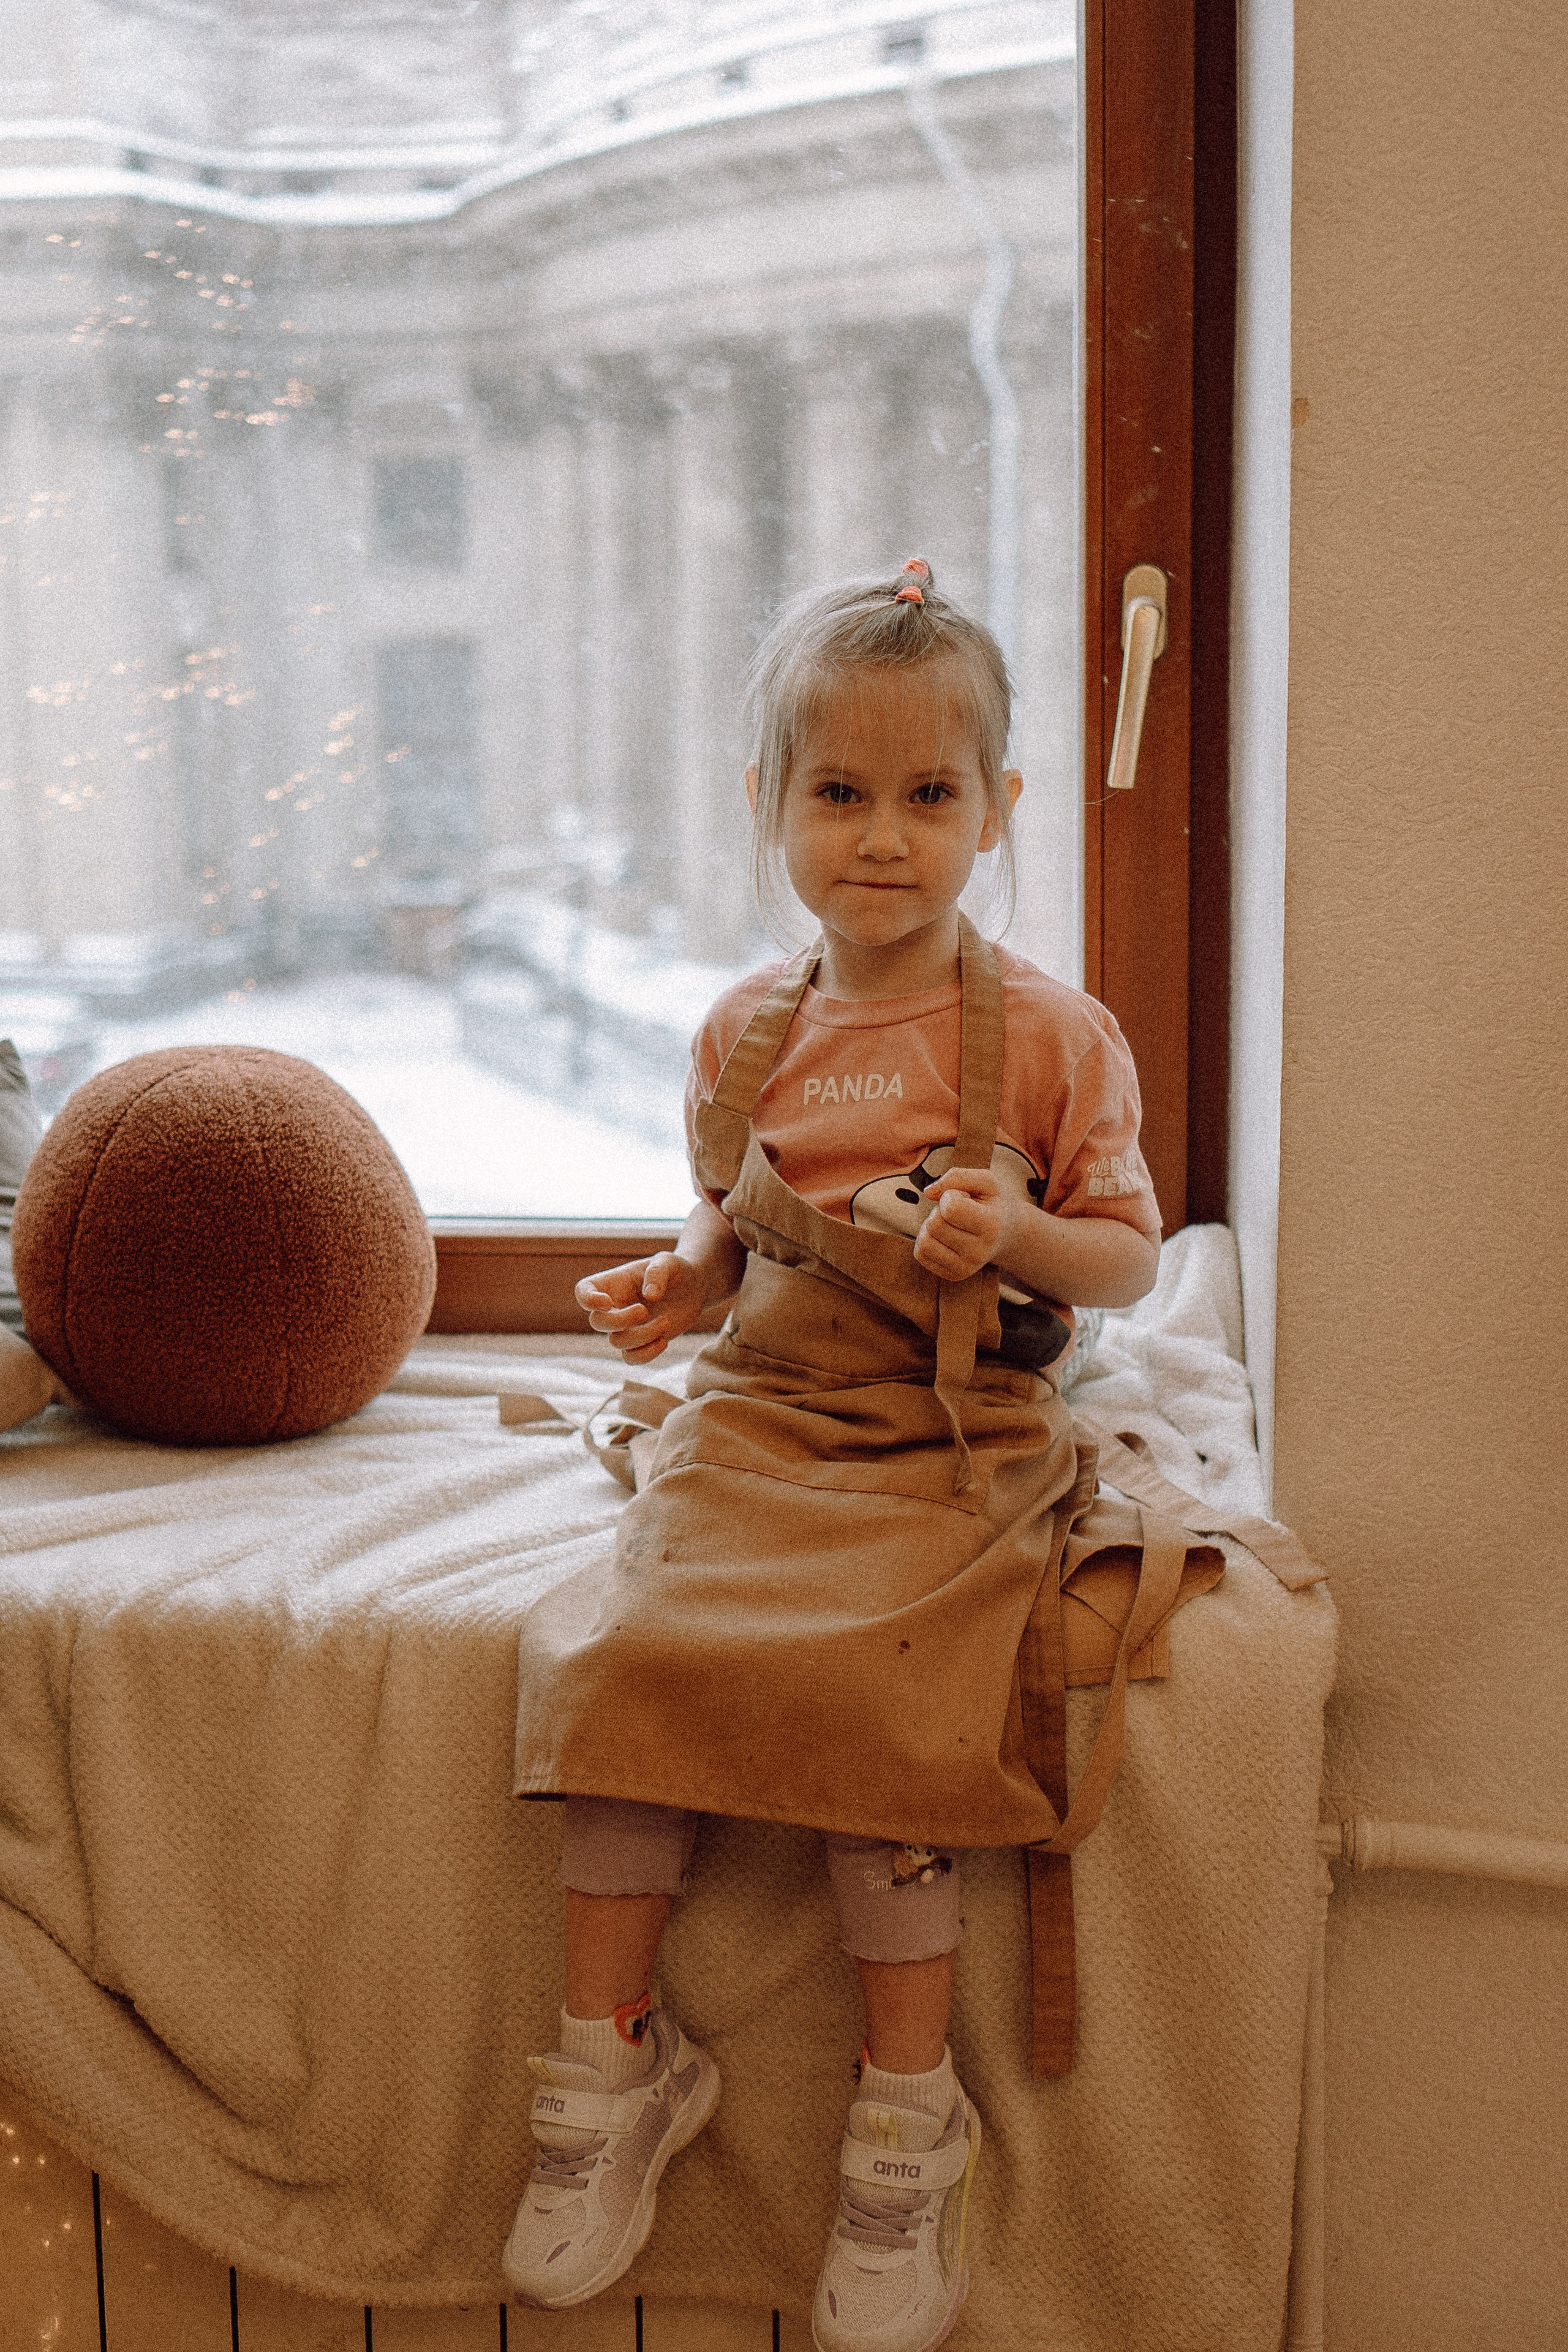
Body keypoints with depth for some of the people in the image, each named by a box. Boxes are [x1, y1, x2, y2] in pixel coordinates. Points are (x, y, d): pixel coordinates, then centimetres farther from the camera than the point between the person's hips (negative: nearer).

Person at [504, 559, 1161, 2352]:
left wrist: (1020, 1236, -20)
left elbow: (1131, 1256, 1)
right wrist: (676, 1283, -1)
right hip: (760, 1421, 4)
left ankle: (907, 2120, -4)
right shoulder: (745, 1036, 7)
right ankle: (612, 2058, 0)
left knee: (877, 1704, -24)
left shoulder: (1048, 1035, -4)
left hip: (954, 1451, -3)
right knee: (622, 1653, -18)